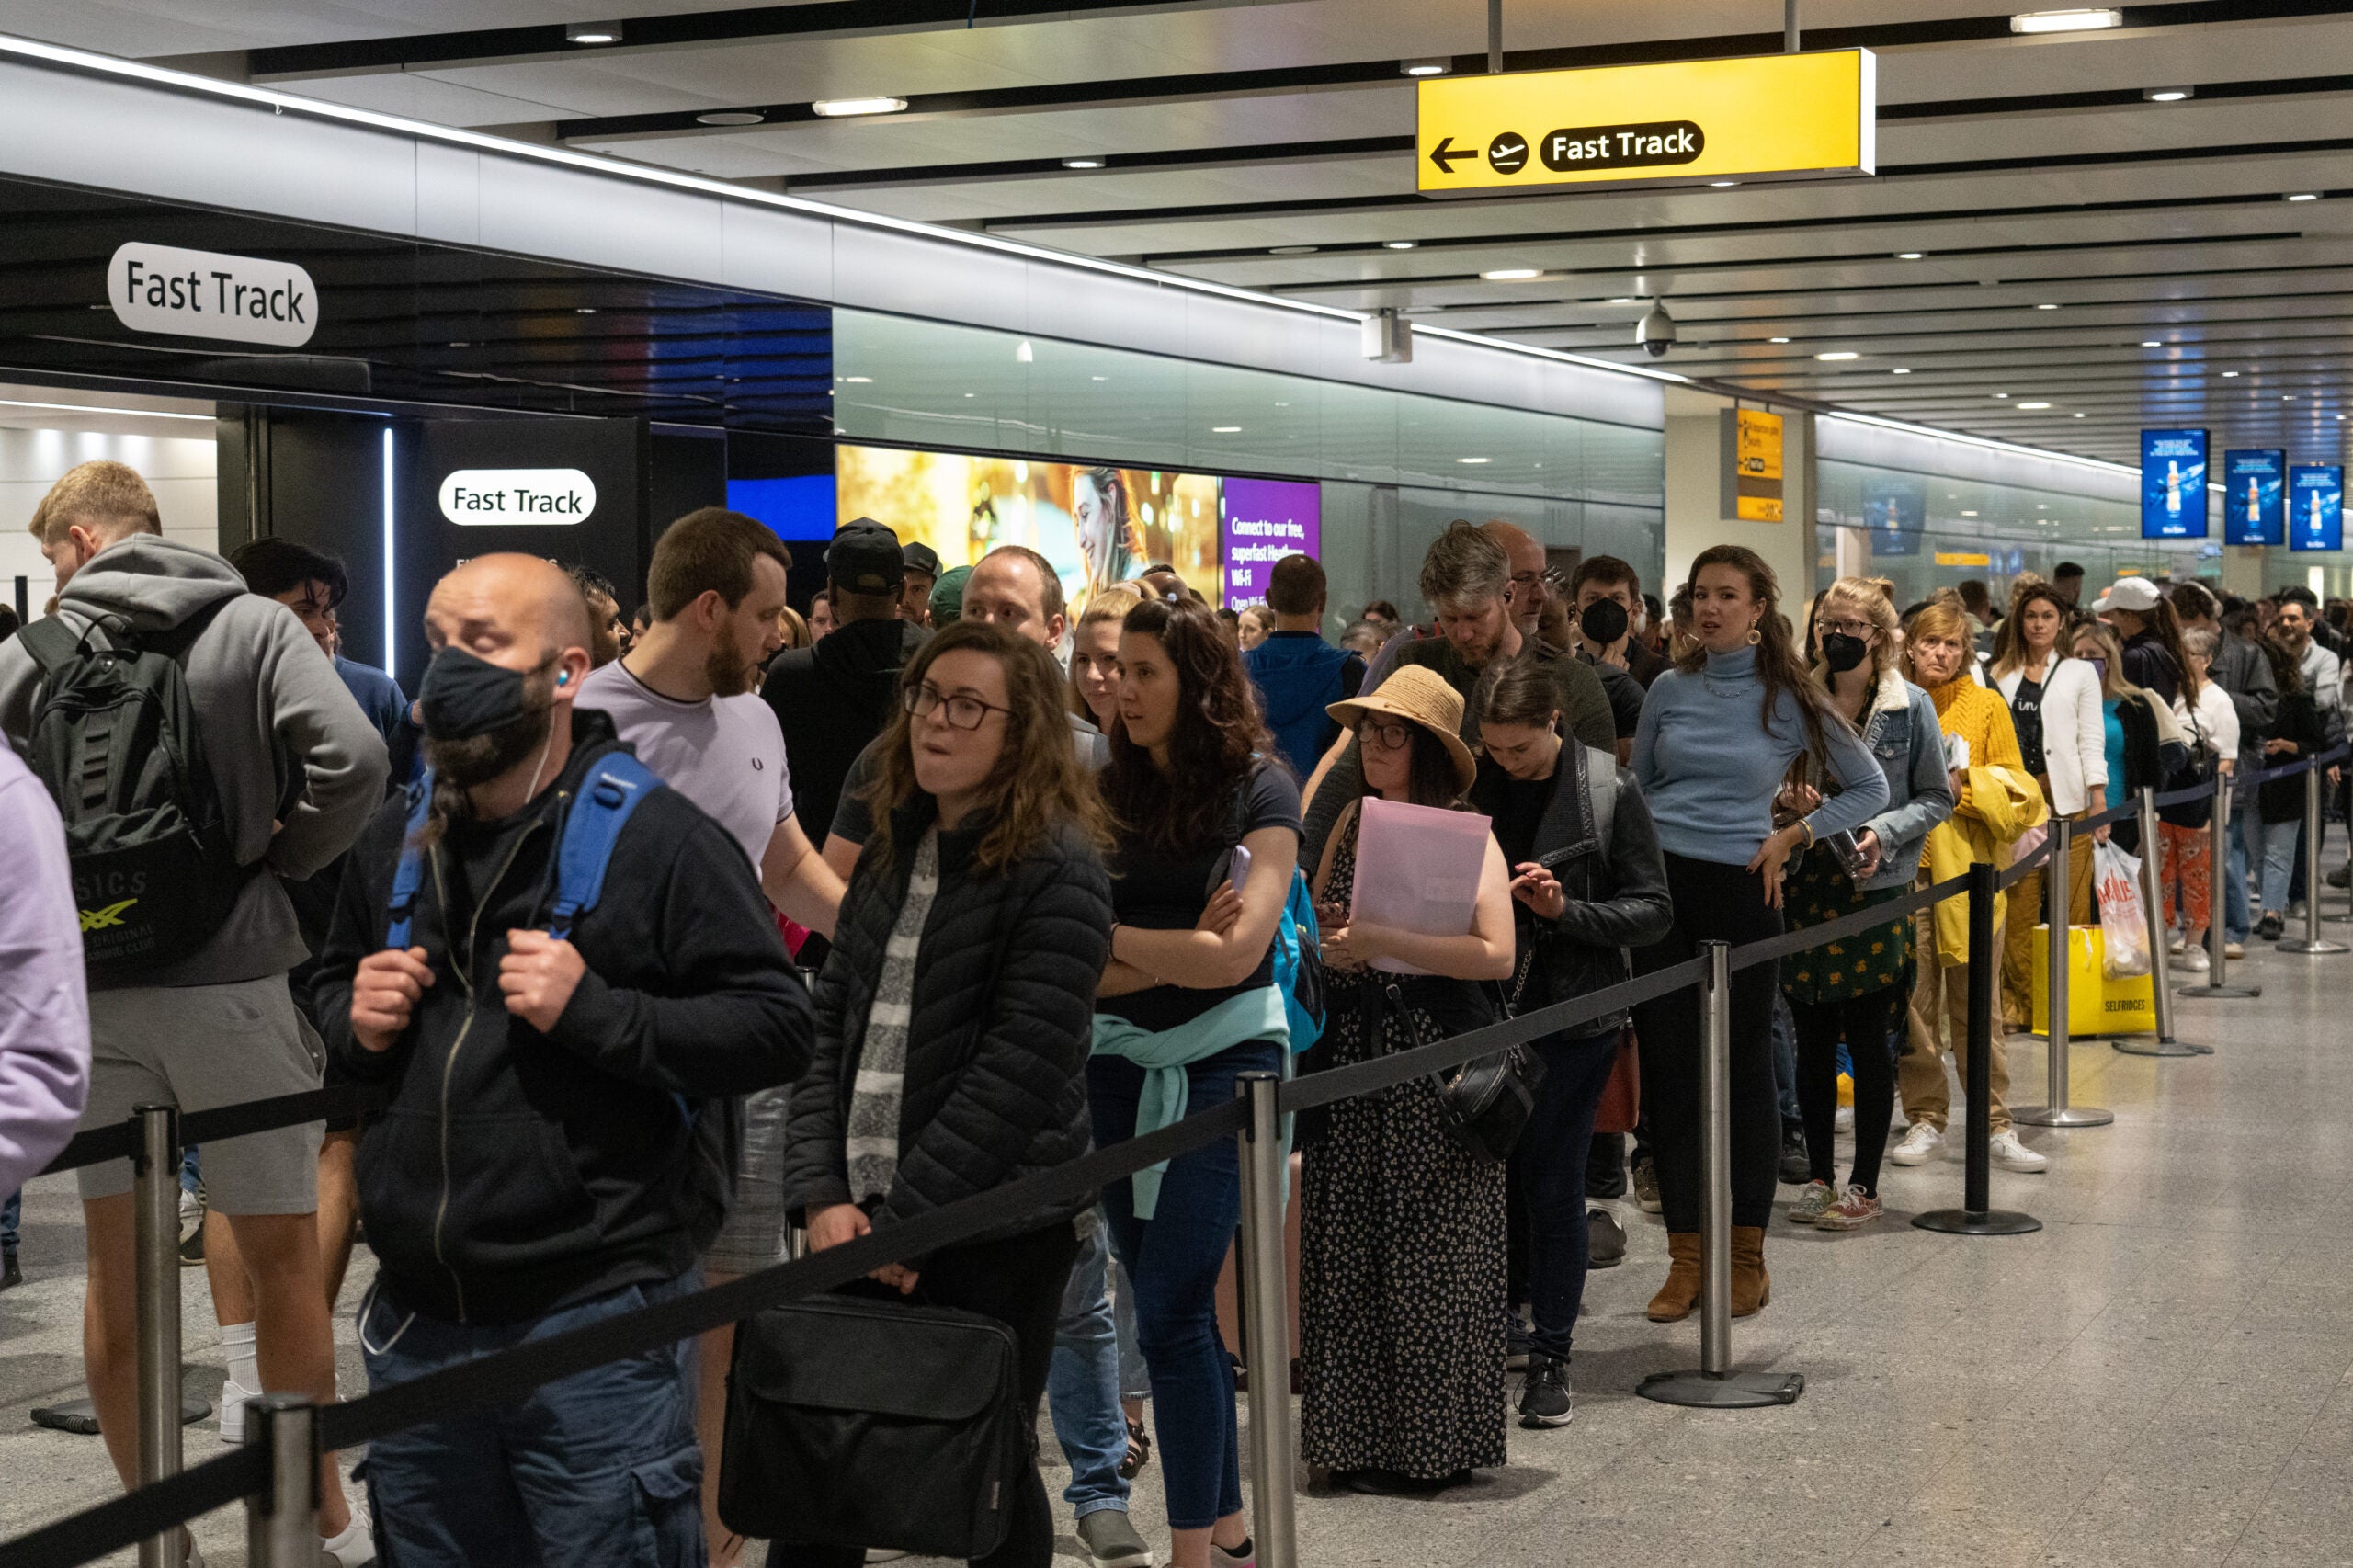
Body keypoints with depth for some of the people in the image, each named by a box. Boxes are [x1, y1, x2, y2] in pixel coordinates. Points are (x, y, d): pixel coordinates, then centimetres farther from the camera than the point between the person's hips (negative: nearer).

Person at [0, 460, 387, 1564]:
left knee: (116, 1266, 13)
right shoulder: (254, 626, -3)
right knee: (283, 1256, 9)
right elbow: (352, 761, -16)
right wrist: (282, 860, -1)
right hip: (229, 978, -2)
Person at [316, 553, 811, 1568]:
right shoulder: (394, 845, 12)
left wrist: (594, 1012, -22)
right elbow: (334, 983, 28)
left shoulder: (655, 837, -9)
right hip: (418, 1323, 6)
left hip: (596, 1326, -6)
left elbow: (776, 1028, -13)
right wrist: (355, 1022, 5)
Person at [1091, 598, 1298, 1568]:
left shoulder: (1257, 788, -6)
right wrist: (1175, 953, -14)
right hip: (1122, 1059, 5)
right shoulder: (1105, 792, 3)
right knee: (1171, 1308, 10)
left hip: (1223, 1058, -5)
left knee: (1171, 1311, -11)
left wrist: (1112, 938, -7)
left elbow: (1234, 954, -14)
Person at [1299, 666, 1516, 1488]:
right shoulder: (1354, 820, 10)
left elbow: (1495, 954, -17)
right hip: (1352, 1049, 5)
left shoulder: (1464, 833, -6)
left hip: (1435, 1051, -5)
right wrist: (1331, 946, -4)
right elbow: (1313, 919, 19)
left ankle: (1427, 1447, 9)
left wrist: (1383, 942, -20)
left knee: (1426, 1251, 0)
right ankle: (1361, 1435, 15)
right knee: (1350, 1249, 5)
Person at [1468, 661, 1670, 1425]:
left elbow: (1653, 910, -5)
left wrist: (1566, 910, -18)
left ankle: (1550, 1356, 10)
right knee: (1493, 1172, 8)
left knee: (1553, 1183, 0)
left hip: (1574, 1012, -3)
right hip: (1485, 1008, 3)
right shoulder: (1472, 785, 1)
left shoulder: (1609, 789, -6)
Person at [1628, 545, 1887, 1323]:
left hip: (1738, 890, -3)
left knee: (1743, 1068, 4)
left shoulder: (1790, 698, 0)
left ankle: (1746, 1256, 14)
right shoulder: (1670, 689, 7)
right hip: (1658, 883, 3)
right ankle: (1686, 1254, 11)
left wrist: (1793, 837, -2)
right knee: (1668, 1068, 3)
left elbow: (1870, 789, 7)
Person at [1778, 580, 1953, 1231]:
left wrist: (1885, 831, -14)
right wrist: (1789, 799, -8)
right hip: (1806, 885, 3)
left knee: (1869, 1037, 0)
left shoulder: (1910, 706, 1)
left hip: (1875, 887, -3)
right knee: (1813, 1037, 7)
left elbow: (1937, 796, 2)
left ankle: (1864, 1184, 9)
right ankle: (1819, 1176, 16)